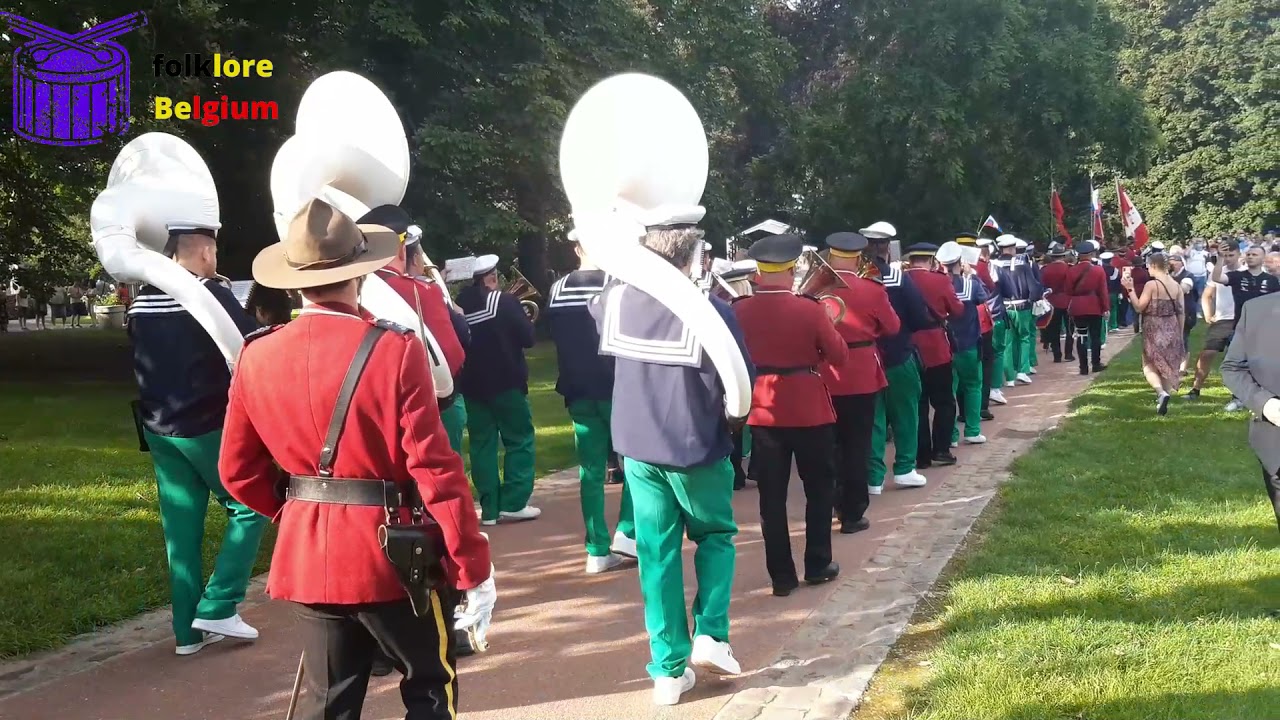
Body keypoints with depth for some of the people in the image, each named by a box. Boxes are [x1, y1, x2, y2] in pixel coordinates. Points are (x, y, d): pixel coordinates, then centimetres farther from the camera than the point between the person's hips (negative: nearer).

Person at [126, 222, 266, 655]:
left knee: (181, 528, 11)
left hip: (159, 430, 7)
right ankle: (217, 607, 1)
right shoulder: (213, 296, -13)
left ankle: (188, 630, 14)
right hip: (209, 427, -6)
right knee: (249, 507, 9)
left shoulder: (141, 303, 8)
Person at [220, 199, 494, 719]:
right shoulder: (395, 351, -16)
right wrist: (474, 569, -10)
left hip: (309, 559, 5)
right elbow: (436, 469, -17)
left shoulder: (256, 357, -1)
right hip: (392, 557, -4)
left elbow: (238, 470, 8)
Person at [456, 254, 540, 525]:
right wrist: (527, 321, 12)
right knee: (520, 440, 5)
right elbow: (528, 338, -7)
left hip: (471, 385, 4)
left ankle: (489, 508, 4)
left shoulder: (459, 304, 4)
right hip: (506, 382, -4)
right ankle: (514, 503, -2)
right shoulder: (505, 302, -9)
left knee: (482, 444, 7)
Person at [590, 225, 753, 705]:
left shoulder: (616, 299, -3)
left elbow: (596, 310, 22)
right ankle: (710, 635, 5)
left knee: (657, 553, 9)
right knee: (716, 535, 19)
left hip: (637, 447, 4)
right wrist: (724, 413, 6)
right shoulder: (709, 310, -18)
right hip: (696, 447, -3)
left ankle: (669, 669, 10)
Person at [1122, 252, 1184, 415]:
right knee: (1168, 365, 15)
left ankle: (1161, 393, -19)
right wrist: (1180, 334, 14)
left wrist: (1130, 289, -7)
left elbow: (1139, 307, -13)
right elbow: (1181, 312, 6)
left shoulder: (1151, 285, -15)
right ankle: (1164, 397, 17)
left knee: (1150, 365, 4)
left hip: (1155, 330, -5)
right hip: (1172, 329, 5)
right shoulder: (1176, 285, 2)